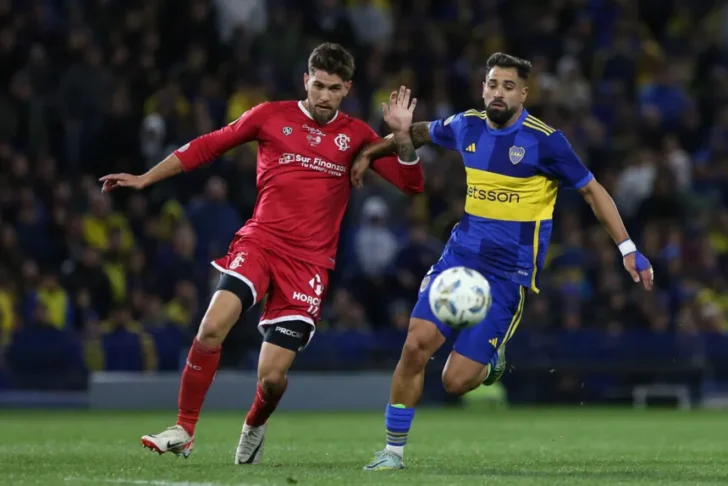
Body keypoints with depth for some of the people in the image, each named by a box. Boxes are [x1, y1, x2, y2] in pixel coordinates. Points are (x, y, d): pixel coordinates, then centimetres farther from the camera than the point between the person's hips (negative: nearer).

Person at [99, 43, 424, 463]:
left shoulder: (356, 136, 8)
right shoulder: (272, 117, 6)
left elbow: (412, 184, 5)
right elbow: (207, 146, 13)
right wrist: (144, 179, 11)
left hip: (310, 262, 0)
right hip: (260, 240, 0)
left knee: (272, 376, -7)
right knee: (212, 328, -26)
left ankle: (255, 426, 29)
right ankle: (184, 431, -11)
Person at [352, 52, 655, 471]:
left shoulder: (544, 140, -11)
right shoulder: (467, 126, 3)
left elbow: (592, 190, -3)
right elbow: (420, 133, 25)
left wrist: (627, 248, -6)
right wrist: (372, 154, 24)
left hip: (509, 274, -4)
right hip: (461, 255, 4)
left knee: (456, 381, -10)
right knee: (416, 344, -13)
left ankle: (491, 361, 28)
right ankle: (394, 450, 2)